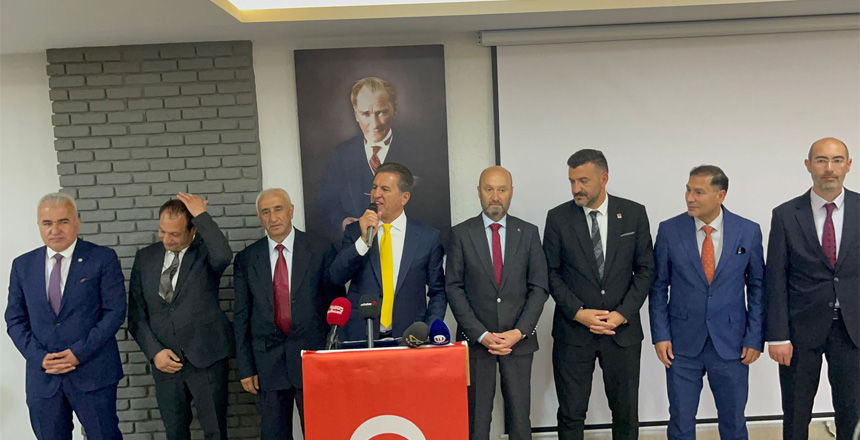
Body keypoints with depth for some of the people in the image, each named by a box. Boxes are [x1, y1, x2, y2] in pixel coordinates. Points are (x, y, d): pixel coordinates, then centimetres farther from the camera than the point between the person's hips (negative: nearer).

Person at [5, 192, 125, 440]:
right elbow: (15, 320, 8)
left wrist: (79, 353, -15)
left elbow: (115, 312, -8)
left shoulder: (103, 259, -3)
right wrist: (39, 357, -7)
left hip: (93, 372, -3)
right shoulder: (22, 266, 8)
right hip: (42, 376, 3)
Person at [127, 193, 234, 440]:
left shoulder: (206, 252, -6)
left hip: (206, 359, -4)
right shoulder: (145, 258, 6)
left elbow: (224, 256, -33)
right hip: (164, 361, 4)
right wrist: (155, 351, -5)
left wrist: (202, 215, -23)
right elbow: (136, 314, 7)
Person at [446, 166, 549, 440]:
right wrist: (481, 334, -10)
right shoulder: (461, 233, 1)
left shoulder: (529, 233, 6)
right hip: (476, 340, -1)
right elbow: (454, 288, -2)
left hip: (519, 339, 1)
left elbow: (539, 288, 4)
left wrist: (519, 332, -8)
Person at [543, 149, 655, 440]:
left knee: (626, 411, 13)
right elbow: (551, 273, 0)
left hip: (622, 329, 1)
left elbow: (645, 269, 1)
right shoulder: (558, 218, -2)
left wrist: (623, 313, -9)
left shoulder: (634, 214, 0)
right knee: (571, 413, 8)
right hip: (573, 330, -1)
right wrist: (578, 312, -12)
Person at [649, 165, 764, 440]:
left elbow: (757, 286, 3)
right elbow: (658, 286, 1)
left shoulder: (749, 231, -3)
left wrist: (755, 339, -1)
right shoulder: (669, 230, -4)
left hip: (731, 344, 1)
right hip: (682, 343, 0)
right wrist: (660, 335, -4)